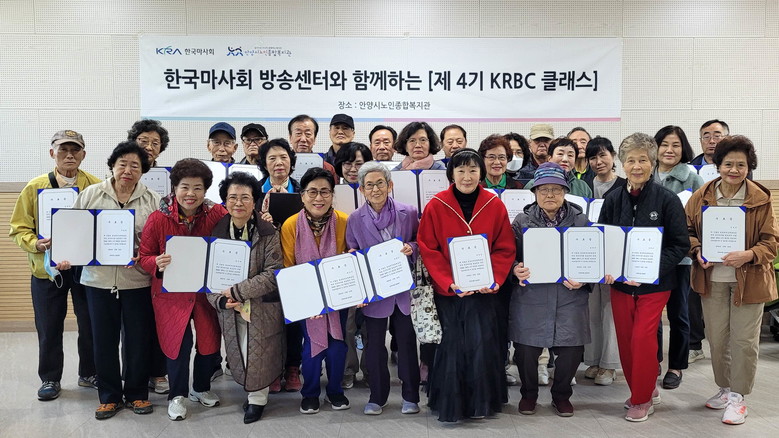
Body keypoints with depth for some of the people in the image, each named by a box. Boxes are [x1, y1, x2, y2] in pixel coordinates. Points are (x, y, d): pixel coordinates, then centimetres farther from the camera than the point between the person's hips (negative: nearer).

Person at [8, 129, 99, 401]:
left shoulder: (96, 186, -1)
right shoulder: (35, 187, 0)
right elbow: (19, 228, 1)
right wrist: (35, 244, -19)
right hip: (47, 267, 0)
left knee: (90, 324, 10)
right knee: (49, 327, 9)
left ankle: (89, 373, 29)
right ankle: (50, 379, 26)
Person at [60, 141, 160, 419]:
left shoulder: (152, 200, 1)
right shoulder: (90, 195, 4)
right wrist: (67, 256, -6)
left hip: (138, 280, -1)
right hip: (98, 279, 1)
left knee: (138, 339, 7)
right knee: (104, 340, 9)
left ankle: (137, 393, 25)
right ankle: (109, 396, 25)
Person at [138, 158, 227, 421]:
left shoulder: (217, 215, -9)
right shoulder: (158, 218, -11)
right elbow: (144, 256, -3)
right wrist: (157, 264, -26)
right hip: (171, 291, -2)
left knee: (210, 340, 9)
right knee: (179, 342, -1)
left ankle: (201, 388, 35)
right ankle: (177, 396, 23)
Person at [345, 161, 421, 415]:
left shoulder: (408, 213, -3)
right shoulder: (355, 219, 0)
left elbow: (421, 243, 6)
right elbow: (351, 253, 9)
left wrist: (411, 249, -15)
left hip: (403, 287, -1)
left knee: (406, 342, 8)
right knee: (374, 344, 9)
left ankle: (410, 396, 24)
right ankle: (377, 397, 25)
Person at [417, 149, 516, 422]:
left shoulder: (494, 205, 0)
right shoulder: (436, 206, -6)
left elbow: (505, 248, 3)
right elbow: (428, 250, -6)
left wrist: (495, 279, -12)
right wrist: (449, 283, -16)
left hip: (483, 289, 1)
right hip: (447, 290, -1)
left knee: (482, 344, 2)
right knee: (452, 346, 2)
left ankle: (480, 403, 22)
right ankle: (448, 405, 18)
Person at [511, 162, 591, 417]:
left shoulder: (581, 221, 5)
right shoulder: (522, 221, 5)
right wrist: (515, 270, -14)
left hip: (570, 298, 1)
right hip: (530, 297, 0)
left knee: (571, 349, -1)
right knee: (526, 349, -2)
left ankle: (561, 395, 27)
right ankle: (528, 393, 26)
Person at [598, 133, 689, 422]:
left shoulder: (667, 200, -9)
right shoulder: (613, 200, 1)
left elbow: (680, 245, -8)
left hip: (654, 284, -4)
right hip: (620, 282, 4)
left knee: (642, 338, -6)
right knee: (625, 340, 9)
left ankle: (642, 400, 15)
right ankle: (646, 391, 31)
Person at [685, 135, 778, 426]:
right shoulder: (701, 196, 0)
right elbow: (687, 230, 7)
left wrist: (748, 255, -23)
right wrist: (697, 251, -12)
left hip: (748, 279, -2)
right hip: (712, 278, 2)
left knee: (744, 340, 3)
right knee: (716, 337, 11)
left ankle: (738, 396, 18)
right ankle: (724, 388, 30)